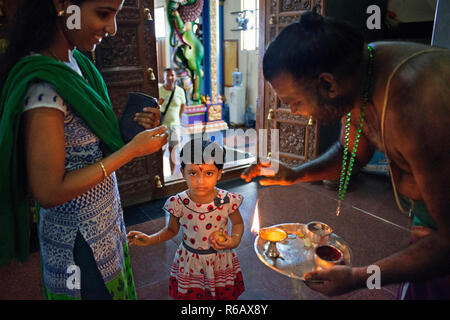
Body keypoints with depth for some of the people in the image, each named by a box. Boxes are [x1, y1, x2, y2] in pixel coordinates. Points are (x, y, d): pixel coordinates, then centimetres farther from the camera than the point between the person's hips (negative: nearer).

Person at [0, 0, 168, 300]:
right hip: (81, 244, -8)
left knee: (118, 290, 24)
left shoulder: (75, 62, 1)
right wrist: (132, 150, -22)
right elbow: (49, 191, -25)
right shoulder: (44, 83, -26)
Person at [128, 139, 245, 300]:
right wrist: (150, 239, -14)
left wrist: (235, 240, -18)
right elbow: (172, 229, 0)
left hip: (221, 261, 0)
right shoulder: (178, 204, -19)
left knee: (228, 295, 20)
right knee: (191, 295, 19)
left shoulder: (228, 201, -20)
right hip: (190, 263, 0)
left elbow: (238, 223, 0)